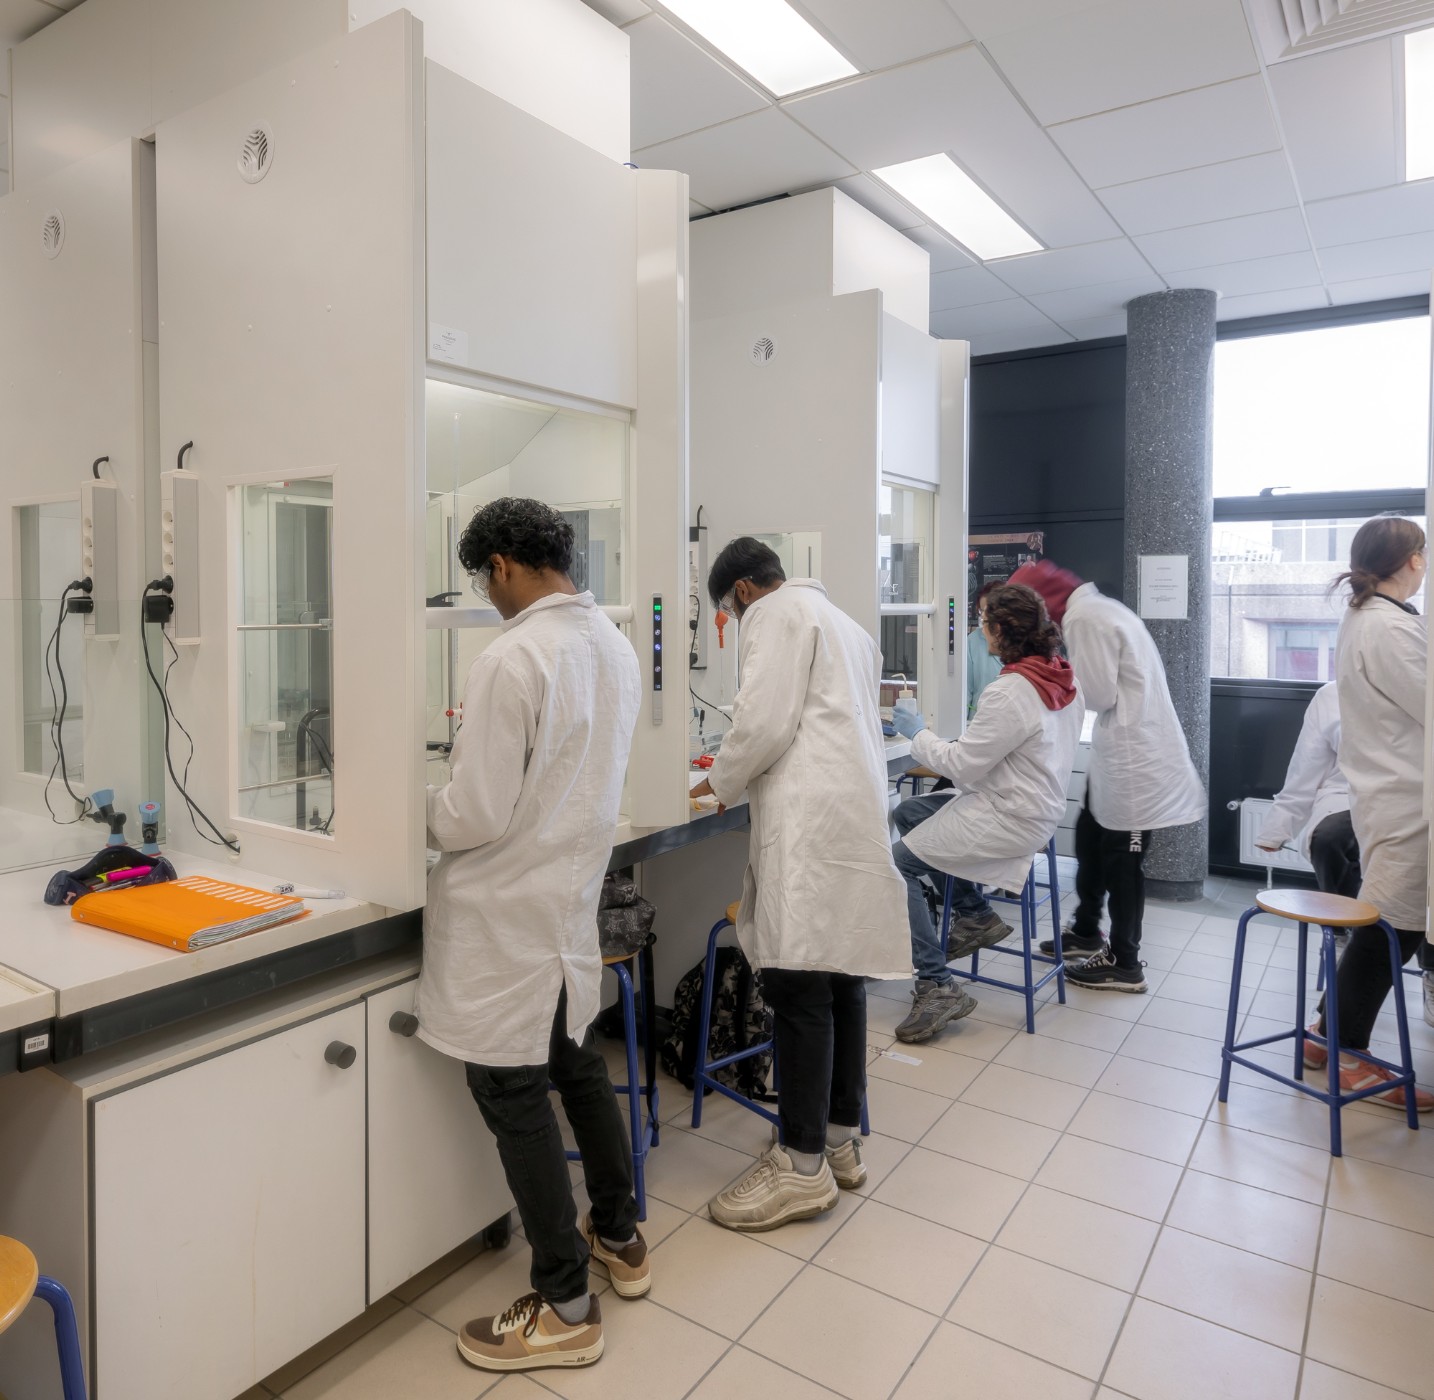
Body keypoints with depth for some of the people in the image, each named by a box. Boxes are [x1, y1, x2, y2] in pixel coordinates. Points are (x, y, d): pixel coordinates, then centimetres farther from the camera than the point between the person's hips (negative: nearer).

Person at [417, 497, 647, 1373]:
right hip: (572, 891, 8)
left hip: (509, 910, -8)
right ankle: (620, 1237, 40)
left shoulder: (513, 659, -22)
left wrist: (418, 815, 0)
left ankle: (566, 1308, 21)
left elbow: (477, 818, -20)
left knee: (514, 1092, 6)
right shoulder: (616, 645, 4)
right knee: (576, 1063, 23)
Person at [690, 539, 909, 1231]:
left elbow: (764, 721, -13)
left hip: (810, 827, -10)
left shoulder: (776, 613, -2)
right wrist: (742, 773, 30)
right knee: (841, 982, 13)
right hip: (857, 818, 10)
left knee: (799, 989, -6)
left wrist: (720, 783, 3)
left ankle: (803, 1166, 1)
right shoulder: (844, 624, 27)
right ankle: (841, 1138, 22)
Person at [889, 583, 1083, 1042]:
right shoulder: (1061, 678, 3)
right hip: (1036, 802, 10)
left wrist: (918, 733, -5)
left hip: (1011, 820, -10)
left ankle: (937, 986, -4)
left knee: (898, 862, -6)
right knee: (906, 813, 18)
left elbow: (962, 765, -20)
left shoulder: (1010, 693, -25)